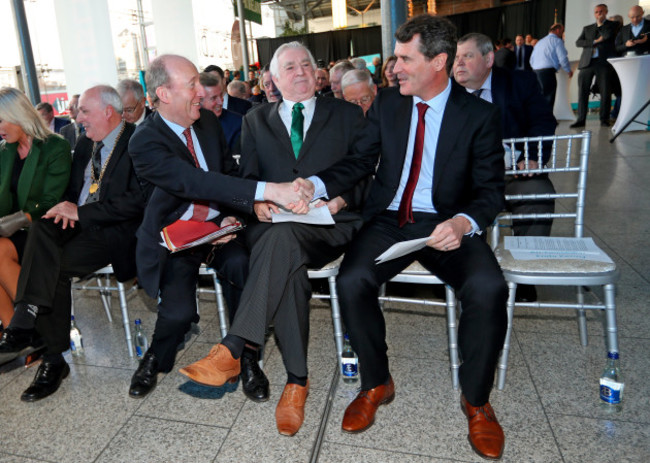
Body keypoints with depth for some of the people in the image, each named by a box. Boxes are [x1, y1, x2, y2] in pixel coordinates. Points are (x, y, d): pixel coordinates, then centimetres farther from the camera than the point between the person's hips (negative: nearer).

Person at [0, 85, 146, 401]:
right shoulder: (85, 144, 19)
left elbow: (137, 201, -17)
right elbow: (73, 189, 24)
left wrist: (81, 212, -16)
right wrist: (66, 207, -1)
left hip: (113, 232, -7)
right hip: (76, 223, 7)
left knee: (53, 267, -26)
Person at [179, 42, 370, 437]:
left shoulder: (346, 114, 18)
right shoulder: (256, 122, 22)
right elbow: (247, 176, 12)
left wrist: (336, 199, -11)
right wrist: (258, 200, -11)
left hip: (329, 225, -1)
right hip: (273, 224, 2)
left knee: (283, 238, -37)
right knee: (287, 262, -35)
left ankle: (231, 350, -36)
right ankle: (297, 381, -25)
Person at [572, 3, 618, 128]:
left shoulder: (612, 25, 14)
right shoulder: (587, 28, 22)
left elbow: (607, 35, -7)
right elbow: (578, 42, 6)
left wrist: (600, 24, 6)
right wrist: (594, 42, -6)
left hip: (604, 62, -2)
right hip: (587, 62, 2)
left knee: (605, 92, -5)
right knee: (582, 91, -5)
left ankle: (604, 119, 2)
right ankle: (581, 119, -2)